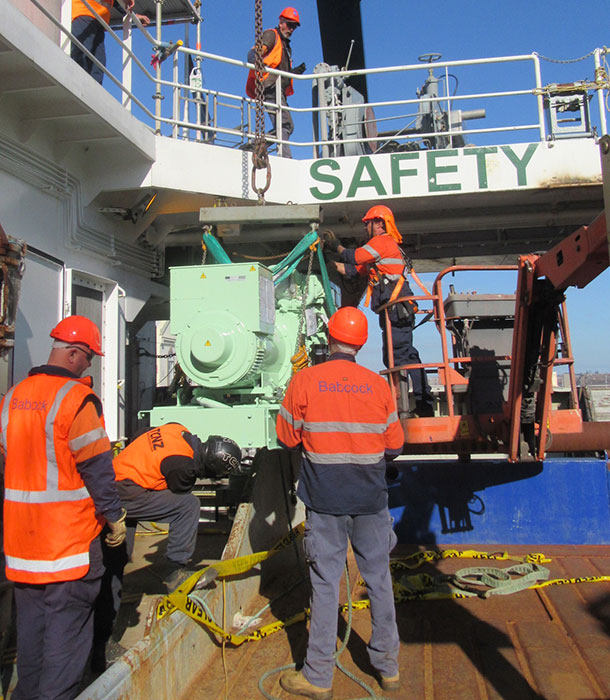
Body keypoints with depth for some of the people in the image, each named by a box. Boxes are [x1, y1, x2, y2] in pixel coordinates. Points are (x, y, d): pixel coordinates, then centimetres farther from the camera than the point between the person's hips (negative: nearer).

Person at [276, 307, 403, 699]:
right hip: (371, 500, 2)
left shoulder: (304, 381, -8)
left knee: (326, 583, 8)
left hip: (324, 499, -1)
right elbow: (394, 447, 3)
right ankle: (388, 667, 29)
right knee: (379, 579, 15)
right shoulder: (378, 385, -3)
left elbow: (288, 439, -1)